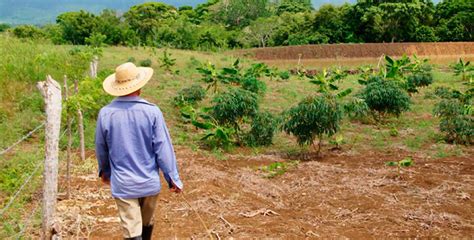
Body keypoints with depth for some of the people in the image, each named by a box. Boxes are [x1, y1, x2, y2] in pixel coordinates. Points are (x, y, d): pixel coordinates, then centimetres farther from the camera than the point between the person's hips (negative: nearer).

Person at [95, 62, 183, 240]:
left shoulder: (106, 113, -10)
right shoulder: (152, 112, -15)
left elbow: (101, 149, 4)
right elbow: (163, 148, -12)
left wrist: (104, 171, 24)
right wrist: (173, 178, 0)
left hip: (123, 184, 0)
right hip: (149, 181, 1)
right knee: (147, 224, 24)